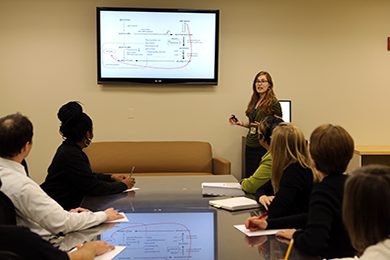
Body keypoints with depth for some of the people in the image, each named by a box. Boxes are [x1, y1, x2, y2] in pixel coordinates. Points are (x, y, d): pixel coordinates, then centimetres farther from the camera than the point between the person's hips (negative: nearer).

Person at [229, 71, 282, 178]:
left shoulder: (273, 102, -8)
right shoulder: (254, 102, 13)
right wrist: (240, 123, 8)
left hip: (263, 146, -7)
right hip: (250, 145, 7)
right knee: (249, 176, 10)